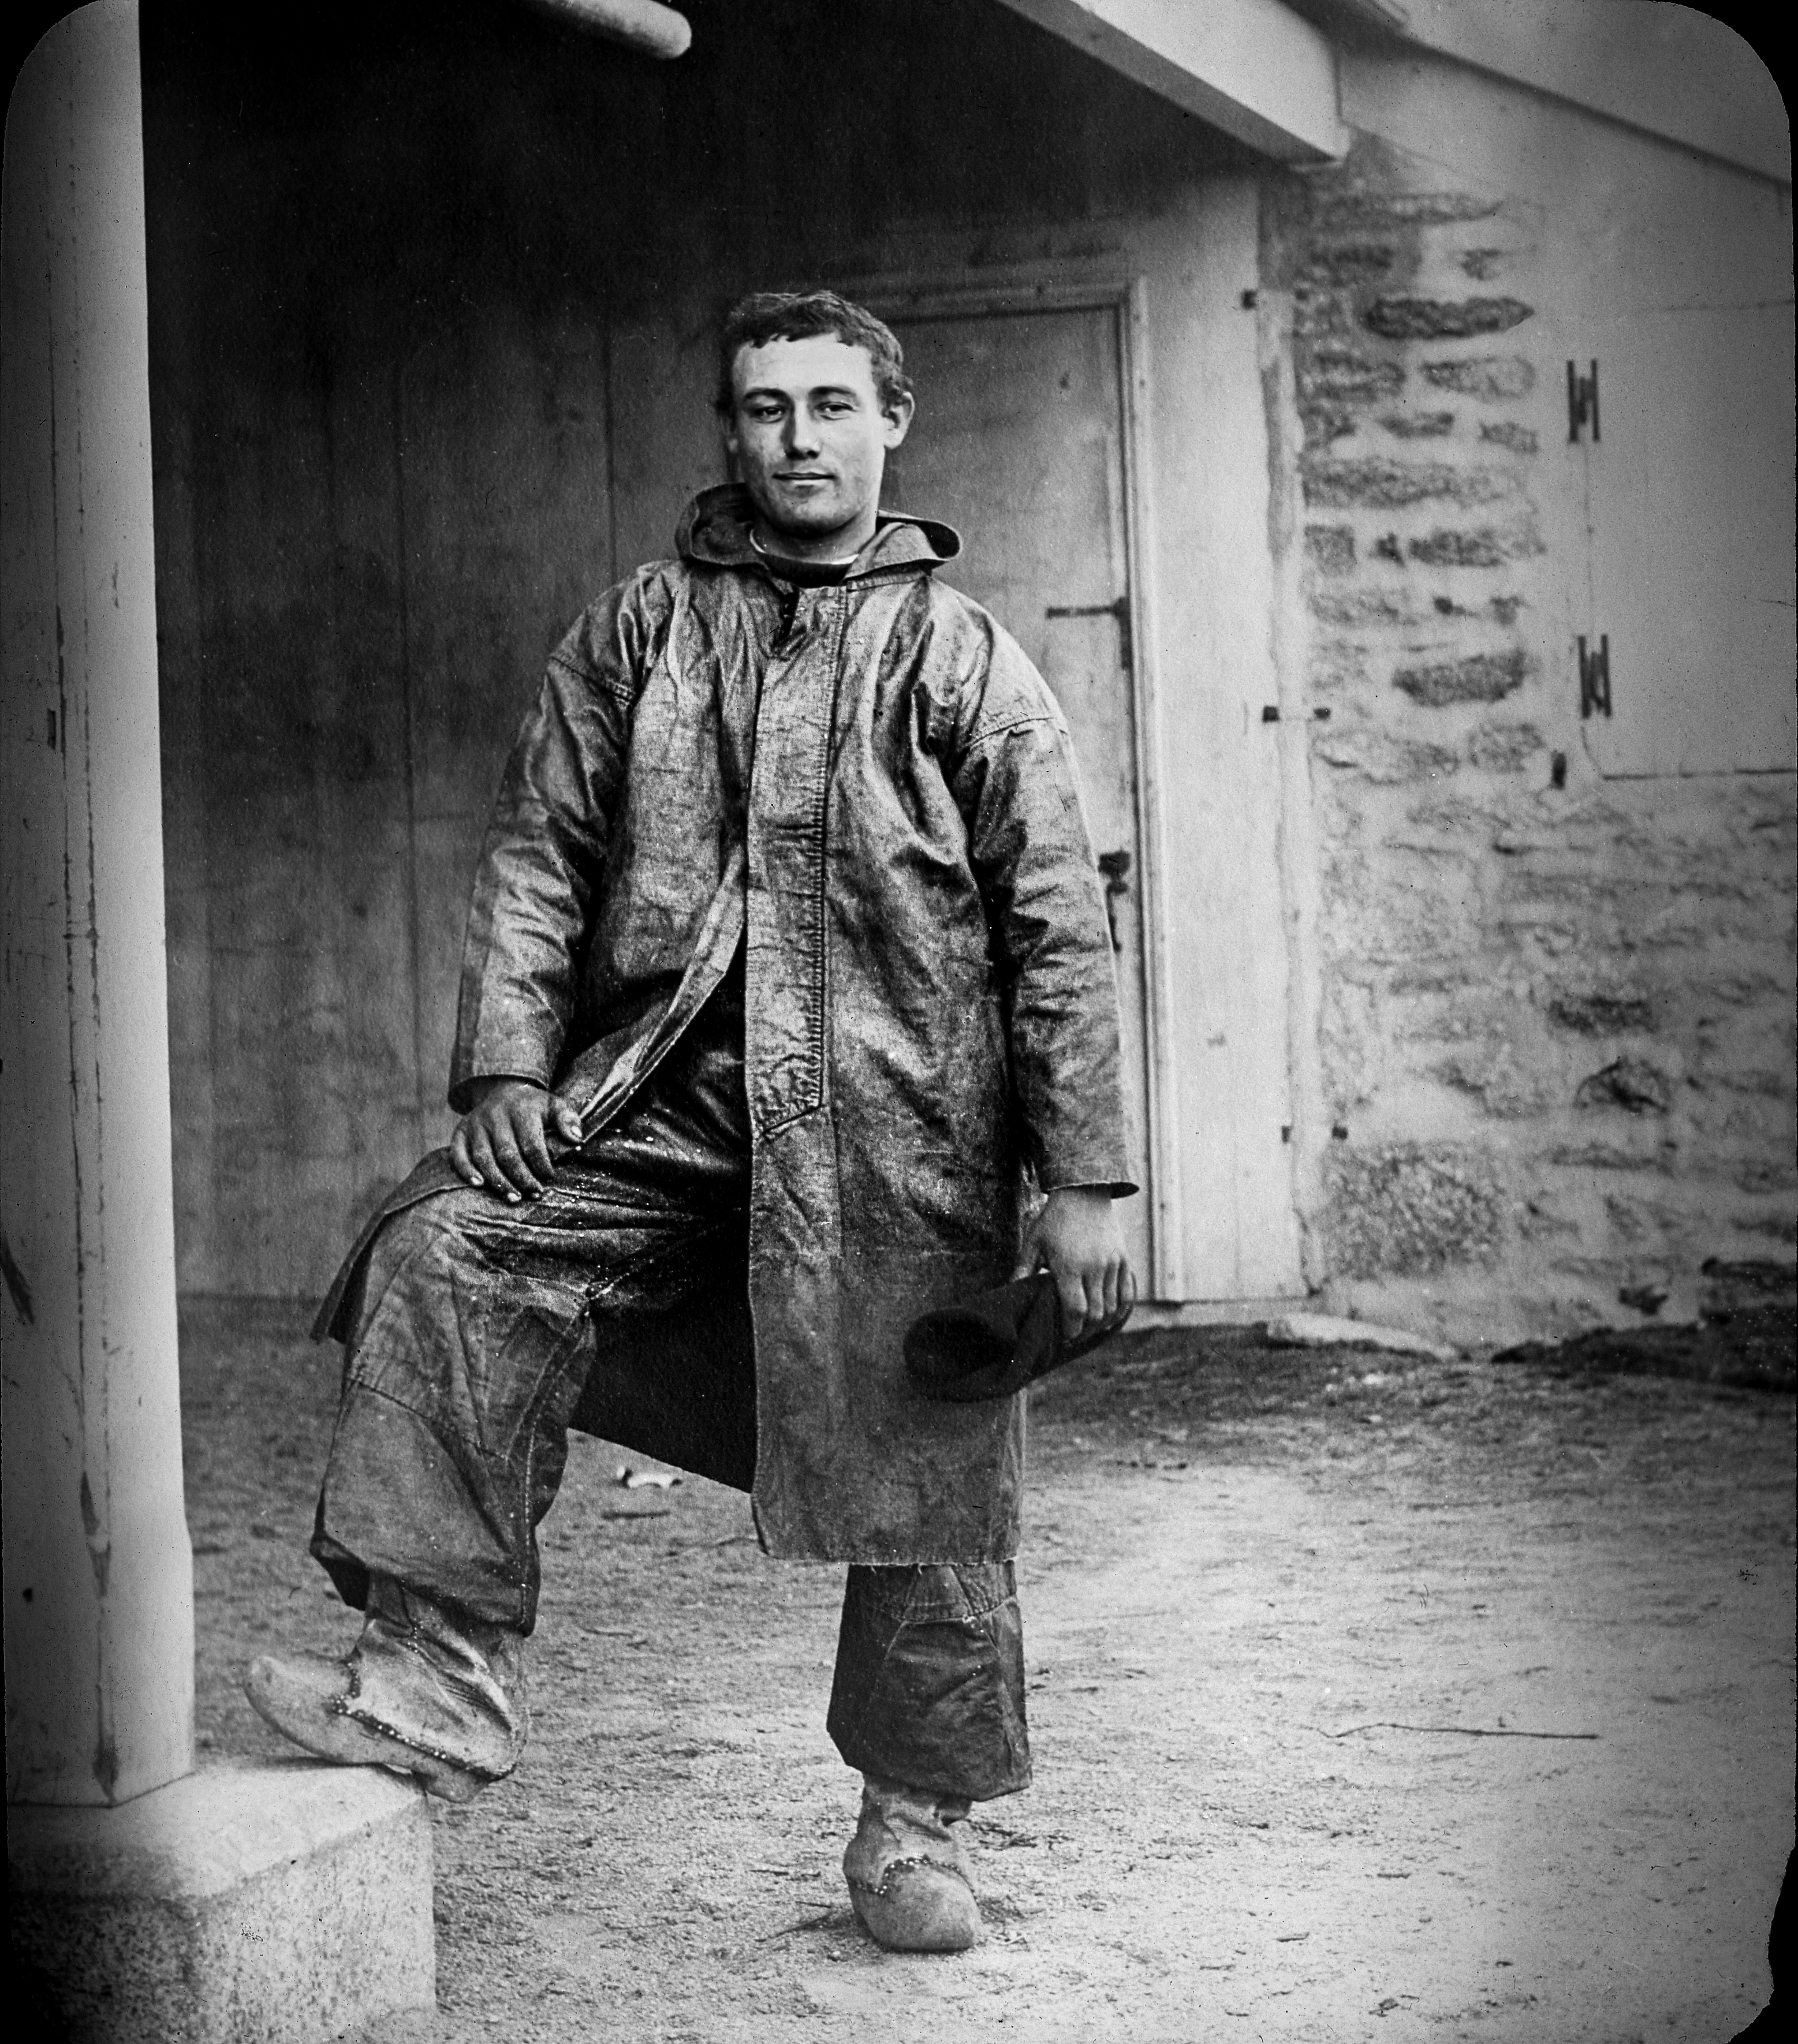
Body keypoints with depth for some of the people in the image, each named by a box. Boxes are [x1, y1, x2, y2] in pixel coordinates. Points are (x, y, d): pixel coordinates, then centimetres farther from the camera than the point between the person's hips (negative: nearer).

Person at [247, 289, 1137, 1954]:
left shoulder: (962, 661, 4)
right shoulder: (637, 633, 11)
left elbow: (1058, 930, 2)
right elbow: (536, 857, 10)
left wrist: (1082, 1179, -4)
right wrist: (507, 1064, -5)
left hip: (898, 1130, -1)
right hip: (661, 1101, 2)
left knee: (921, 1496, 4)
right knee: (448, 1252, -20)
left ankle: (914, 1822, 24)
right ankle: (441, 1678, -15)